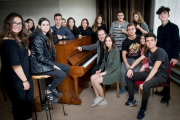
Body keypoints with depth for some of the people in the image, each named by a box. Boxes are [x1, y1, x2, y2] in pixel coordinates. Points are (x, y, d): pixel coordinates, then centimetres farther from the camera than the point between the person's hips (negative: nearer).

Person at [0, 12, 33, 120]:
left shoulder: (20, 39, 8)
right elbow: (15, 64, -21)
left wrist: (27, 51, 4)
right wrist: (24, 80, -15)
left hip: (26, 76, 9)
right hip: (15, 80, -9)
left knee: (29, 102, 20)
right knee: (19, 105, 9)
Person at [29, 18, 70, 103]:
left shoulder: (46, 36, 9)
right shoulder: (38, 38, -19)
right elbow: (40, 57, -22)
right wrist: (53, 65, -17)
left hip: (46, 62, 10)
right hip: (38, 65, -10)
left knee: (67, 68, 2)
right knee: (62, 74, -21)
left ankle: (52, 86, 13)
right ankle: (48, 91, 3)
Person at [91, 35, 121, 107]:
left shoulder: (116, 51, -15)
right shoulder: (106, 50, 10)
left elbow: (114, 66, -20)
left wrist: (105, 72, -20)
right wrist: (100, 70, 2)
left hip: (114, 72, -8)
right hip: (106, 71, 8)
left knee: (96, 81, -20)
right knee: (92, 78, -9)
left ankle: (103, 99, 2)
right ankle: (97, 98, -1)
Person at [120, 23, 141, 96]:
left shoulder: (140, 38, 4)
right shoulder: (125, 42, 2)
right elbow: (123, 55, -3)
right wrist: (127, 64, -19)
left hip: (138, 59, 0)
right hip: (128, 59, 1)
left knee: (135, 72, -29)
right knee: (122, 71, -26)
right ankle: (122, 88, -3)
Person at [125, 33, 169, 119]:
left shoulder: (160, 52, -21)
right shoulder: (149, 51, 4)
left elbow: (155, 69, -28)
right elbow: (139, 59, 13)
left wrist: (144, 82, -32)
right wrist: (130, 68, -3)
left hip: (160, 76, -8)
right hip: (150, 72, 8)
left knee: (146, 85, -40)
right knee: (128, 76, 1)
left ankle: (143, 109, -14)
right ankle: (131, 100, 9)